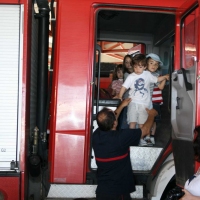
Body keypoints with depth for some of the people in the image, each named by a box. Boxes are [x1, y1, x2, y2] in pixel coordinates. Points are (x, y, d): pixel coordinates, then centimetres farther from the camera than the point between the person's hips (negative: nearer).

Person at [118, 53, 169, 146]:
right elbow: (124, 87, -10)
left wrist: (165, 77, 9)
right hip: (133, 103, -2)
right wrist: (120, 97, -21)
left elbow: (156, 79, 19)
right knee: (132, 122, -8)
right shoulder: (131, 77, -4)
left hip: (145, 103, 2)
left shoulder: (147, 74, 5)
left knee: (142, 123, 9)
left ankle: (141, 139, 20)